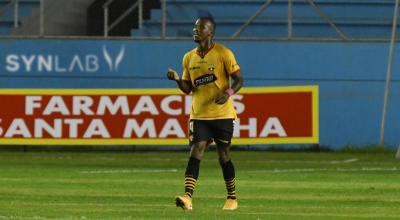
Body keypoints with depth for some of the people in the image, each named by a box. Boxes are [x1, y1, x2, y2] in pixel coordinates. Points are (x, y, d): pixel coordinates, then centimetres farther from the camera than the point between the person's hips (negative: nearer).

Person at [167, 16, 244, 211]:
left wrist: (228, 92, -24)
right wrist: (177, 79, -6)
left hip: (222, 114, -3)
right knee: (195, 153, -12)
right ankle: (187, 198, -24)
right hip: (199, 115, 3)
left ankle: (232, 198, 20)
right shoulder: (189, 58, 10)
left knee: (224, 156, 4)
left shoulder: (223, 54, -5)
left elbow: (239, 80, -5)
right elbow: (188, 88, 14)